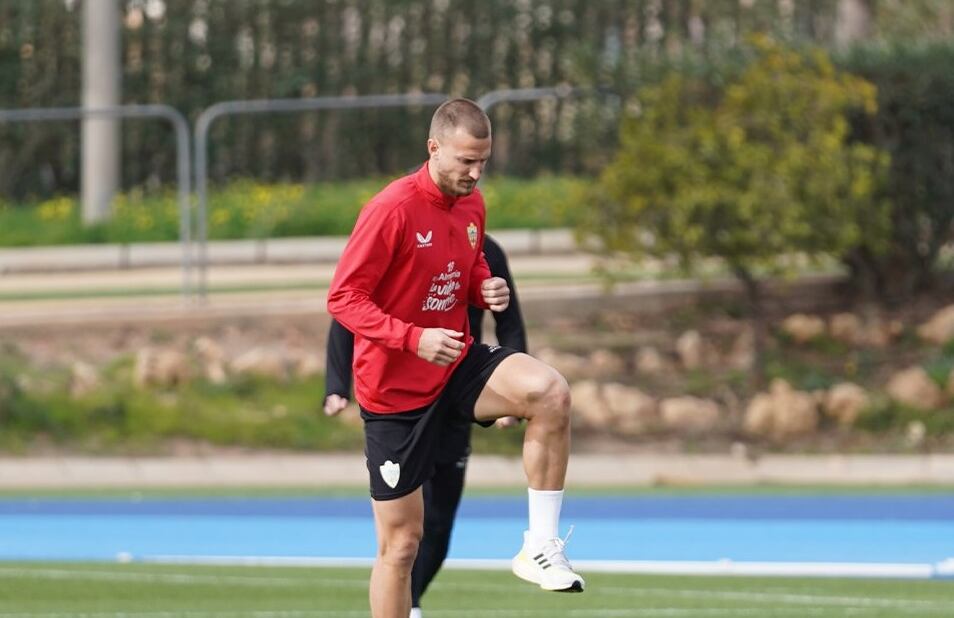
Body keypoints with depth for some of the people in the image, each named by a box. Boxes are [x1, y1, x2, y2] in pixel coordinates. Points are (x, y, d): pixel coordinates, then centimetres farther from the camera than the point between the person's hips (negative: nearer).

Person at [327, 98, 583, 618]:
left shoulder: (472, 205, 3)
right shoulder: (393, 209, -18)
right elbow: (343, 298, -18)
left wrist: (488, 290, -4)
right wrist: (413, 338, -30)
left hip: (456, 365, 5)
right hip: (395, 388, -5)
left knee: (550, 392, -25)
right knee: (401, 543, 0)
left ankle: (540, 548, -18)